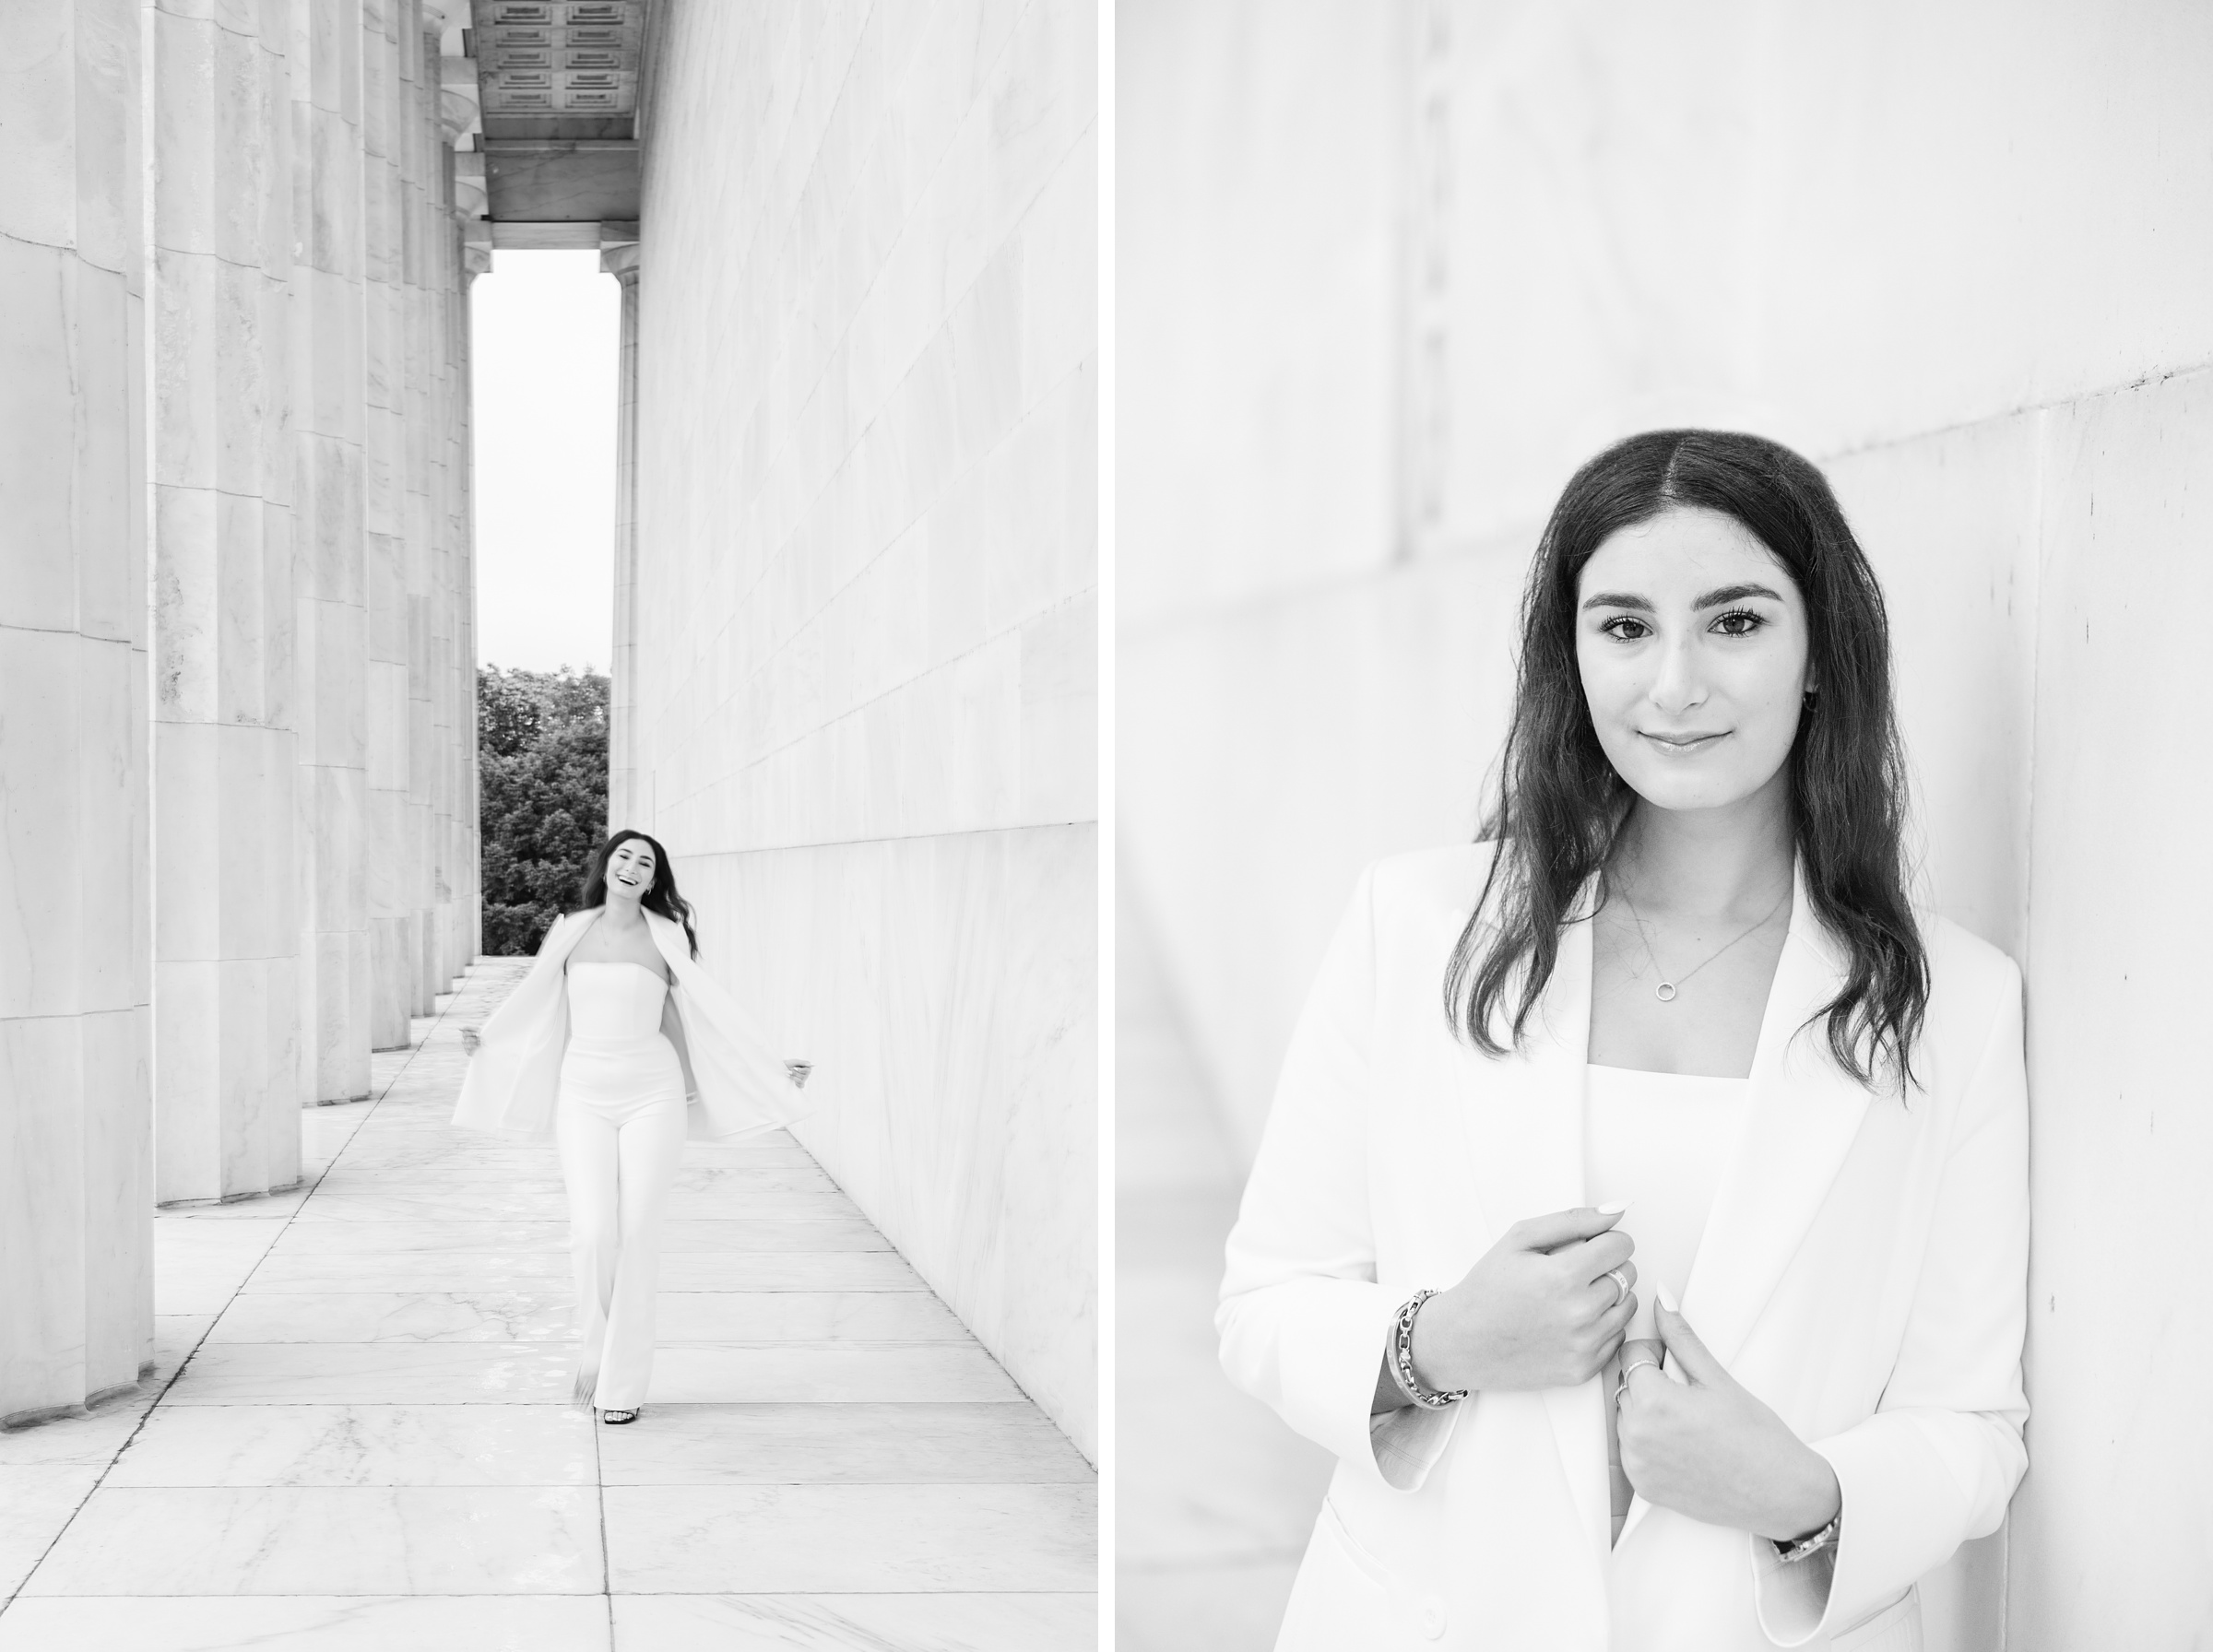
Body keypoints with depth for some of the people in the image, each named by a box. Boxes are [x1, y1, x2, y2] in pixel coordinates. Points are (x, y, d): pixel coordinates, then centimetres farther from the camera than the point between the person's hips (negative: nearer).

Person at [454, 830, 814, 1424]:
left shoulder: (667, 937, 3)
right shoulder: (571, 931, 7)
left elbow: (707, 1019, 8)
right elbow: (535, 1006, 21)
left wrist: (771, 1071, 6)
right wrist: (485, 1038, 19)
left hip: (652, 1092, -1)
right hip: (583, 1092, 1)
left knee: (637, 1234, -3)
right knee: (593, 1232, -11)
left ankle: (622, 1383, 7)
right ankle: (593, 1356, 11)